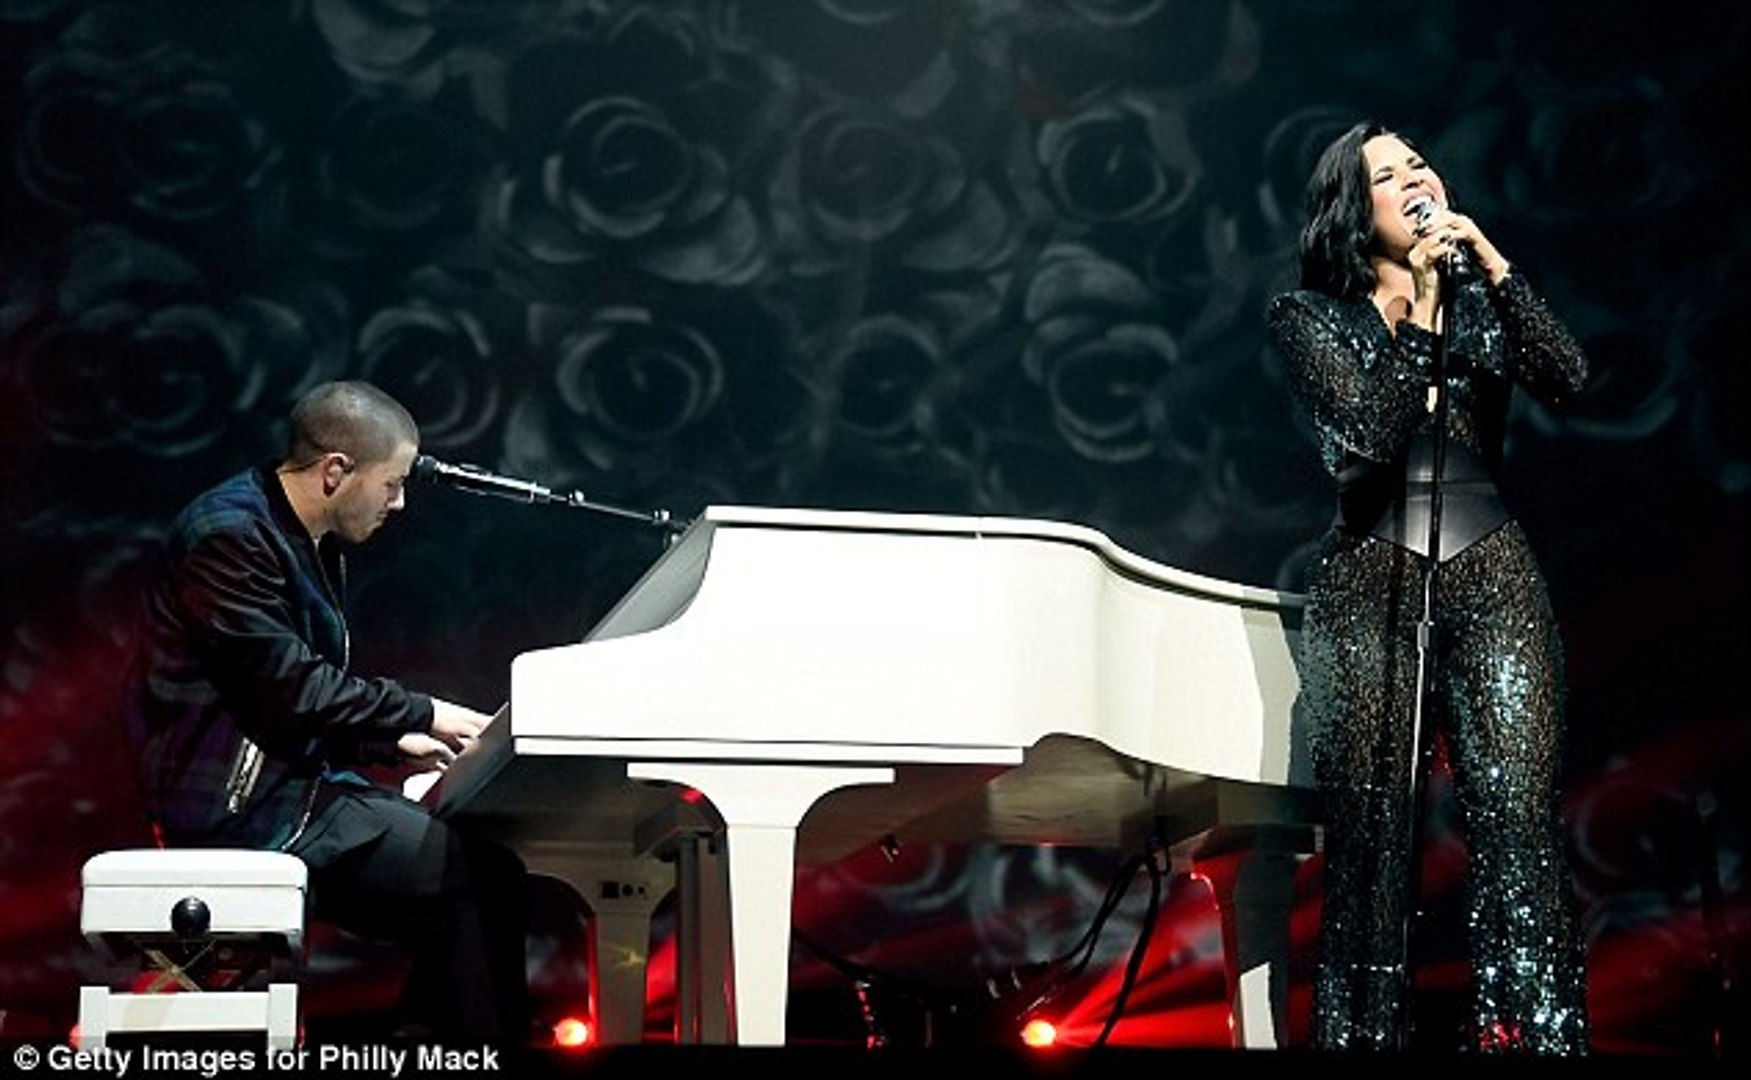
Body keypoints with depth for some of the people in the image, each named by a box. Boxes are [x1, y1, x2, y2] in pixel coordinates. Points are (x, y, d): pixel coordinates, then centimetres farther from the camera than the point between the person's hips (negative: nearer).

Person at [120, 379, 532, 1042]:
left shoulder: (309, 545, 16)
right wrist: (424, 715, -13)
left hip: (293, 782, 11)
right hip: (242, 799, -11)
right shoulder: (233, 535, -16)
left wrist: (393, 744, 10)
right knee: (484, 878, -18)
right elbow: (288, 688, -22)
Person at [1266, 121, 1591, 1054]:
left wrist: (1492, 267, -9)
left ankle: (1530, 1032, -15)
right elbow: (1362, 437, -10)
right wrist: (1415, 307, -11)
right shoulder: (1310, 315, 6)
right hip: (1370, 585, -2)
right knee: (1371, 833, -5)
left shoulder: (1482, 299, 15)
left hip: (1492, 574, 2)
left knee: (1517, 813, -12)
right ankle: (1365, 1029, 1)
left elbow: (1565, 381, -3)